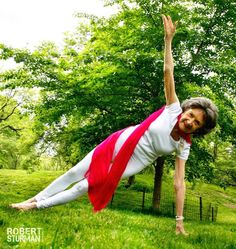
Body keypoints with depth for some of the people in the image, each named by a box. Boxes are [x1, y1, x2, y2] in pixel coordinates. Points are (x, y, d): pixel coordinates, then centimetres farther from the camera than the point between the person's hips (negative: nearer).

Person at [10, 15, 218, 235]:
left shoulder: (183, 147, -12)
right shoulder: (173, 109, -13)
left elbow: (179, 183, -10)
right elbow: (168, 72, -20)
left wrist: (179, 221, -12)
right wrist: (168, 38, -28)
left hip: (131, 164, -1)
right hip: (118, 143, 1)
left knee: (88, 186, -4)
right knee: (75, 173, 4)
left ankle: (38, 206, 14)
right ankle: (35, 199, 24)